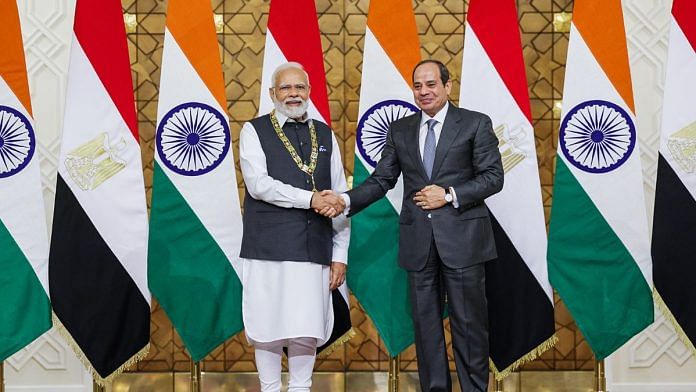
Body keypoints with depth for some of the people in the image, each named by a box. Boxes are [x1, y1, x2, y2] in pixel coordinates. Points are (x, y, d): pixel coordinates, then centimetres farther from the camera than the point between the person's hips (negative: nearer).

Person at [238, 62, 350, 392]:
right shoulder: (255, 130, 3)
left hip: (314, 250, 3)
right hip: (269, 248, -3)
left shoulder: (325, 135, 14)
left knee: (307, 330, 6)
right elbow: (259, 184, -11)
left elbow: (339, 197, 11)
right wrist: (311, 199, -14)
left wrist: (340, 254, 7)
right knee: (268, 327, 3)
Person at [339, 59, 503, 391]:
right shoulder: (399, 130, 11)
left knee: (468, 322, 3)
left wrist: (450, 195, -14)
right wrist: (346, 201, -9)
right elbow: (381, 180, 7)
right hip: (419, 242, 3)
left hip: (461, 238, -3)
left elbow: (493, 177, -2)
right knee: (425, 322, 9)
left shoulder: (475, 124, 1)